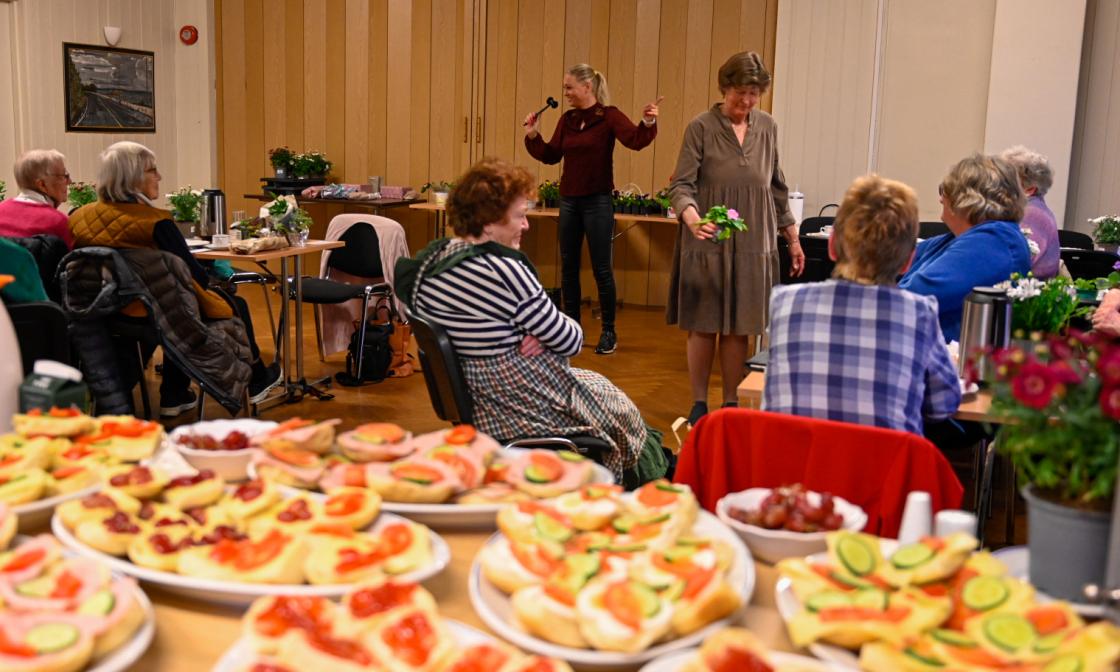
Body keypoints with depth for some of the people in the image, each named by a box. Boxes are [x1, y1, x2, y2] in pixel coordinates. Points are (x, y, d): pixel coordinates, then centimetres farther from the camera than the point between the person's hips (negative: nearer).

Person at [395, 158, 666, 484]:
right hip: (523, 410, -9)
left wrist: (539, 332, -7)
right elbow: (572, 341, -20)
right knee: (620, 406, 19)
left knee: (596, 382, 27)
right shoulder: (503, 270, -30)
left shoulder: (430, 259, -2)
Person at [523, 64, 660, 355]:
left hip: (598, 201, -6)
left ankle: (609, 331, 12)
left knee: (601, 268, 0)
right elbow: (551, 155, 12)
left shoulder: (609, 115, -8)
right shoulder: (567, 119, 9)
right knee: (568, 267, 11)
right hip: (568, 200, 6)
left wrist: (648, 123, -41)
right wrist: (533, 136, 0)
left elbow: (635, 140, -23)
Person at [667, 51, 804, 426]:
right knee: (703, 325, 3)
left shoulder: (766, 127, 9)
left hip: (753, 243, 3)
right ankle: (698, 404, 17)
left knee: (739, 328, 7)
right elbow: (682, 184, -9)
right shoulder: (701, 127, -5)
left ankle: (731, 404, 19)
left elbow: (776, 186, 17)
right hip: (708, 242, -3)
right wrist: (691, 216, -30)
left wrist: (792, 237, 18)